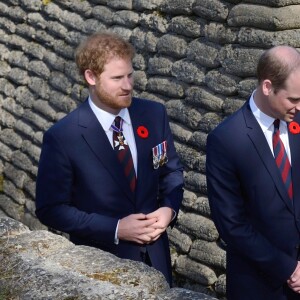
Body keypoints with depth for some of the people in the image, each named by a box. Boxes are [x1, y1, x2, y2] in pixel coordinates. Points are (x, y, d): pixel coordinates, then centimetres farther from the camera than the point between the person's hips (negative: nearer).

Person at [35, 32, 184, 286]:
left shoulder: (154, 114, -5)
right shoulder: (62, 137, -17)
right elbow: (51, 209, -13)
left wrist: (169, 208, -11)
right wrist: (115, 229, -19)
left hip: (154, 254, 4)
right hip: (100, 261, -4)